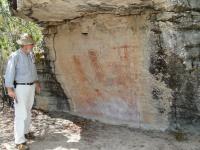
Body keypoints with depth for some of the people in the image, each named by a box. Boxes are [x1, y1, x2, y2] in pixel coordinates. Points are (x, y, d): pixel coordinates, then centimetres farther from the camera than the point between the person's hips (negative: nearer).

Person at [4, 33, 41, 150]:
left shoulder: (31, 55, 7)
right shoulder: (15, 56, -17)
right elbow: (9, 72, -20)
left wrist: (37, 83, 22)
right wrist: (10, 89, -25)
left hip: (31, 86, 8)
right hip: (20, 88, -8)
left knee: (28, 111, 18)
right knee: (21, 114, -8)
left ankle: (25, 131, 34)